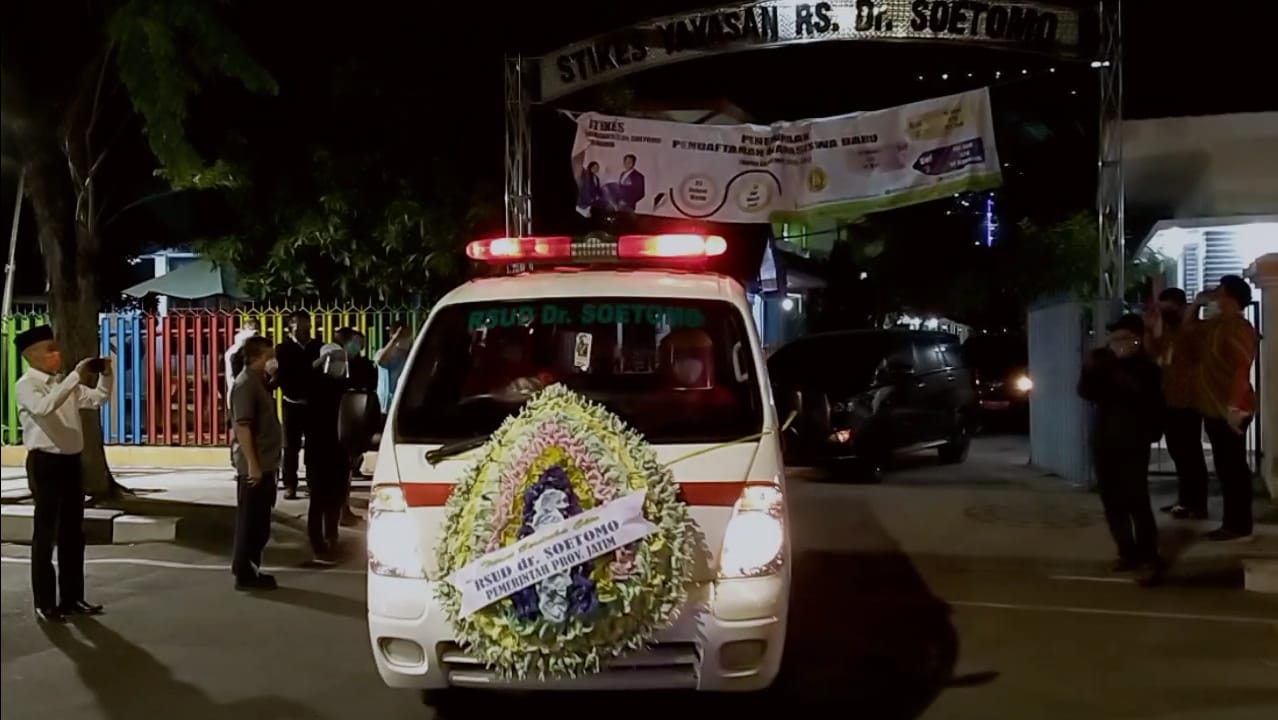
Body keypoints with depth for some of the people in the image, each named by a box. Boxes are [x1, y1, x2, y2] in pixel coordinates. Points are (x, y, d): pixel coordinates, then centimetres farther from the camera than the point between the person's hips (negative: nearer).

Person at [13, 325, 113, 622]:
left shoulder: (64, 383, 12)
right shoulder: (26, 385, -9)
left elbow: (98, 399, 18)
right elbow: (45, 407, -29)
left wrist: (106, 374, 1)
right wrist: (76, 377, -30)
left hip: (71, 461, 7)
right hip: (45, 462, -7)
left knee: (73, 532, 12)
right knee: (45, 533, -1)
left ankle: (72, 597, 22)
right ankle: (45, 604, 6)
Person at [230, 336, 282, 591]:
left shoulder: (259, 381, 14)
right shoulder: (245, 383, -15)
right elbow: (242, 426, -22)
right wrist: (252, 464, -24)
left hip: (265, 463, 9)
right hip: (253, 465, -9)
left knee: (259, 522, 14)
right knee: (250, 521, -3)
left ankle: (249, 570, 22)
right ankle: (245, 575, 3)